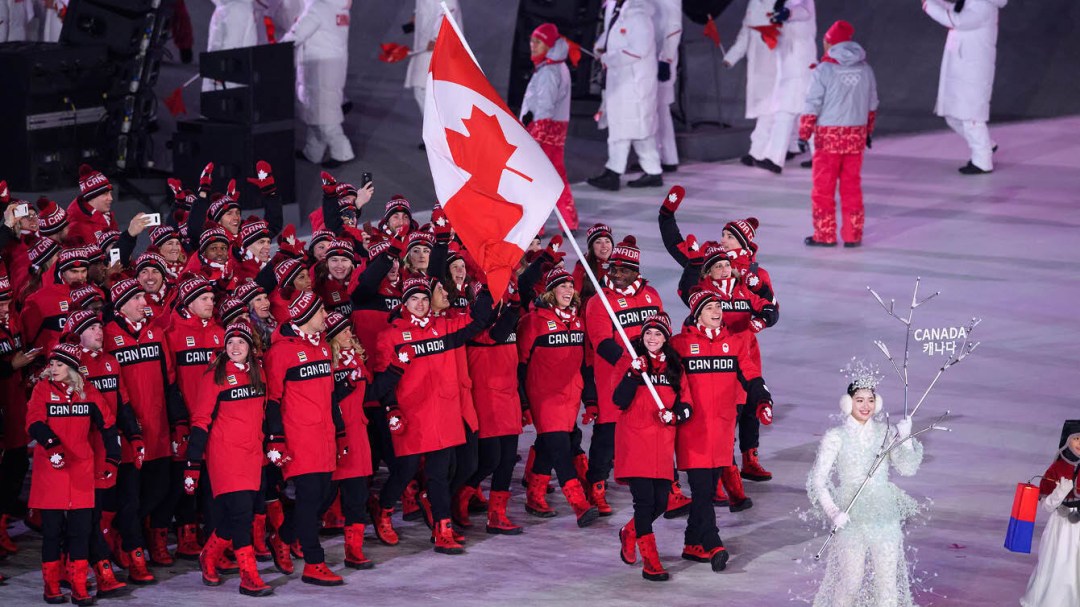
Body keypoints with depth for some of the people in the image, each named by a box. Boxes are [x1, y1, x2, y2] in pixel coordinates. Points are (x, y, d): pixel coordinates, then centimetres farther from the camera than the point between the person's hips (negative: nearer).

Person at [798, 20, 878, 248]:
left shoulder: (823, 70, -11)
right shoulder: (865, 69, 5)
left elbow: (812, 106, -11)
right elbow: (872, 105, 13)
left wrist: (803, 134, -4)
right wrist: (868, 131, 25)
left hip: (829, 136, -5)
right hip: (856, 135, 5)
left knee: (823, 187, 4)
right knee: (852, 187, 11)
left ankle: (825, 235, 6)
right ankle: (853, 235, 12)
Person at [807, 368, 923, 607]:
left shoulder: (886, 432, 4)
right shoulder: (836, 438, -4)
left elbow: (907, 468, -2)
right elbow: (817, 480, -5)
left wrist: (905, 439, -17)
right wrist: (833, 513, -17)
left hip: (885, 515, 2)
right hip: (850, 517, -2)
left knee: (888, 578, 3)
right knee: (851, 580, -1)